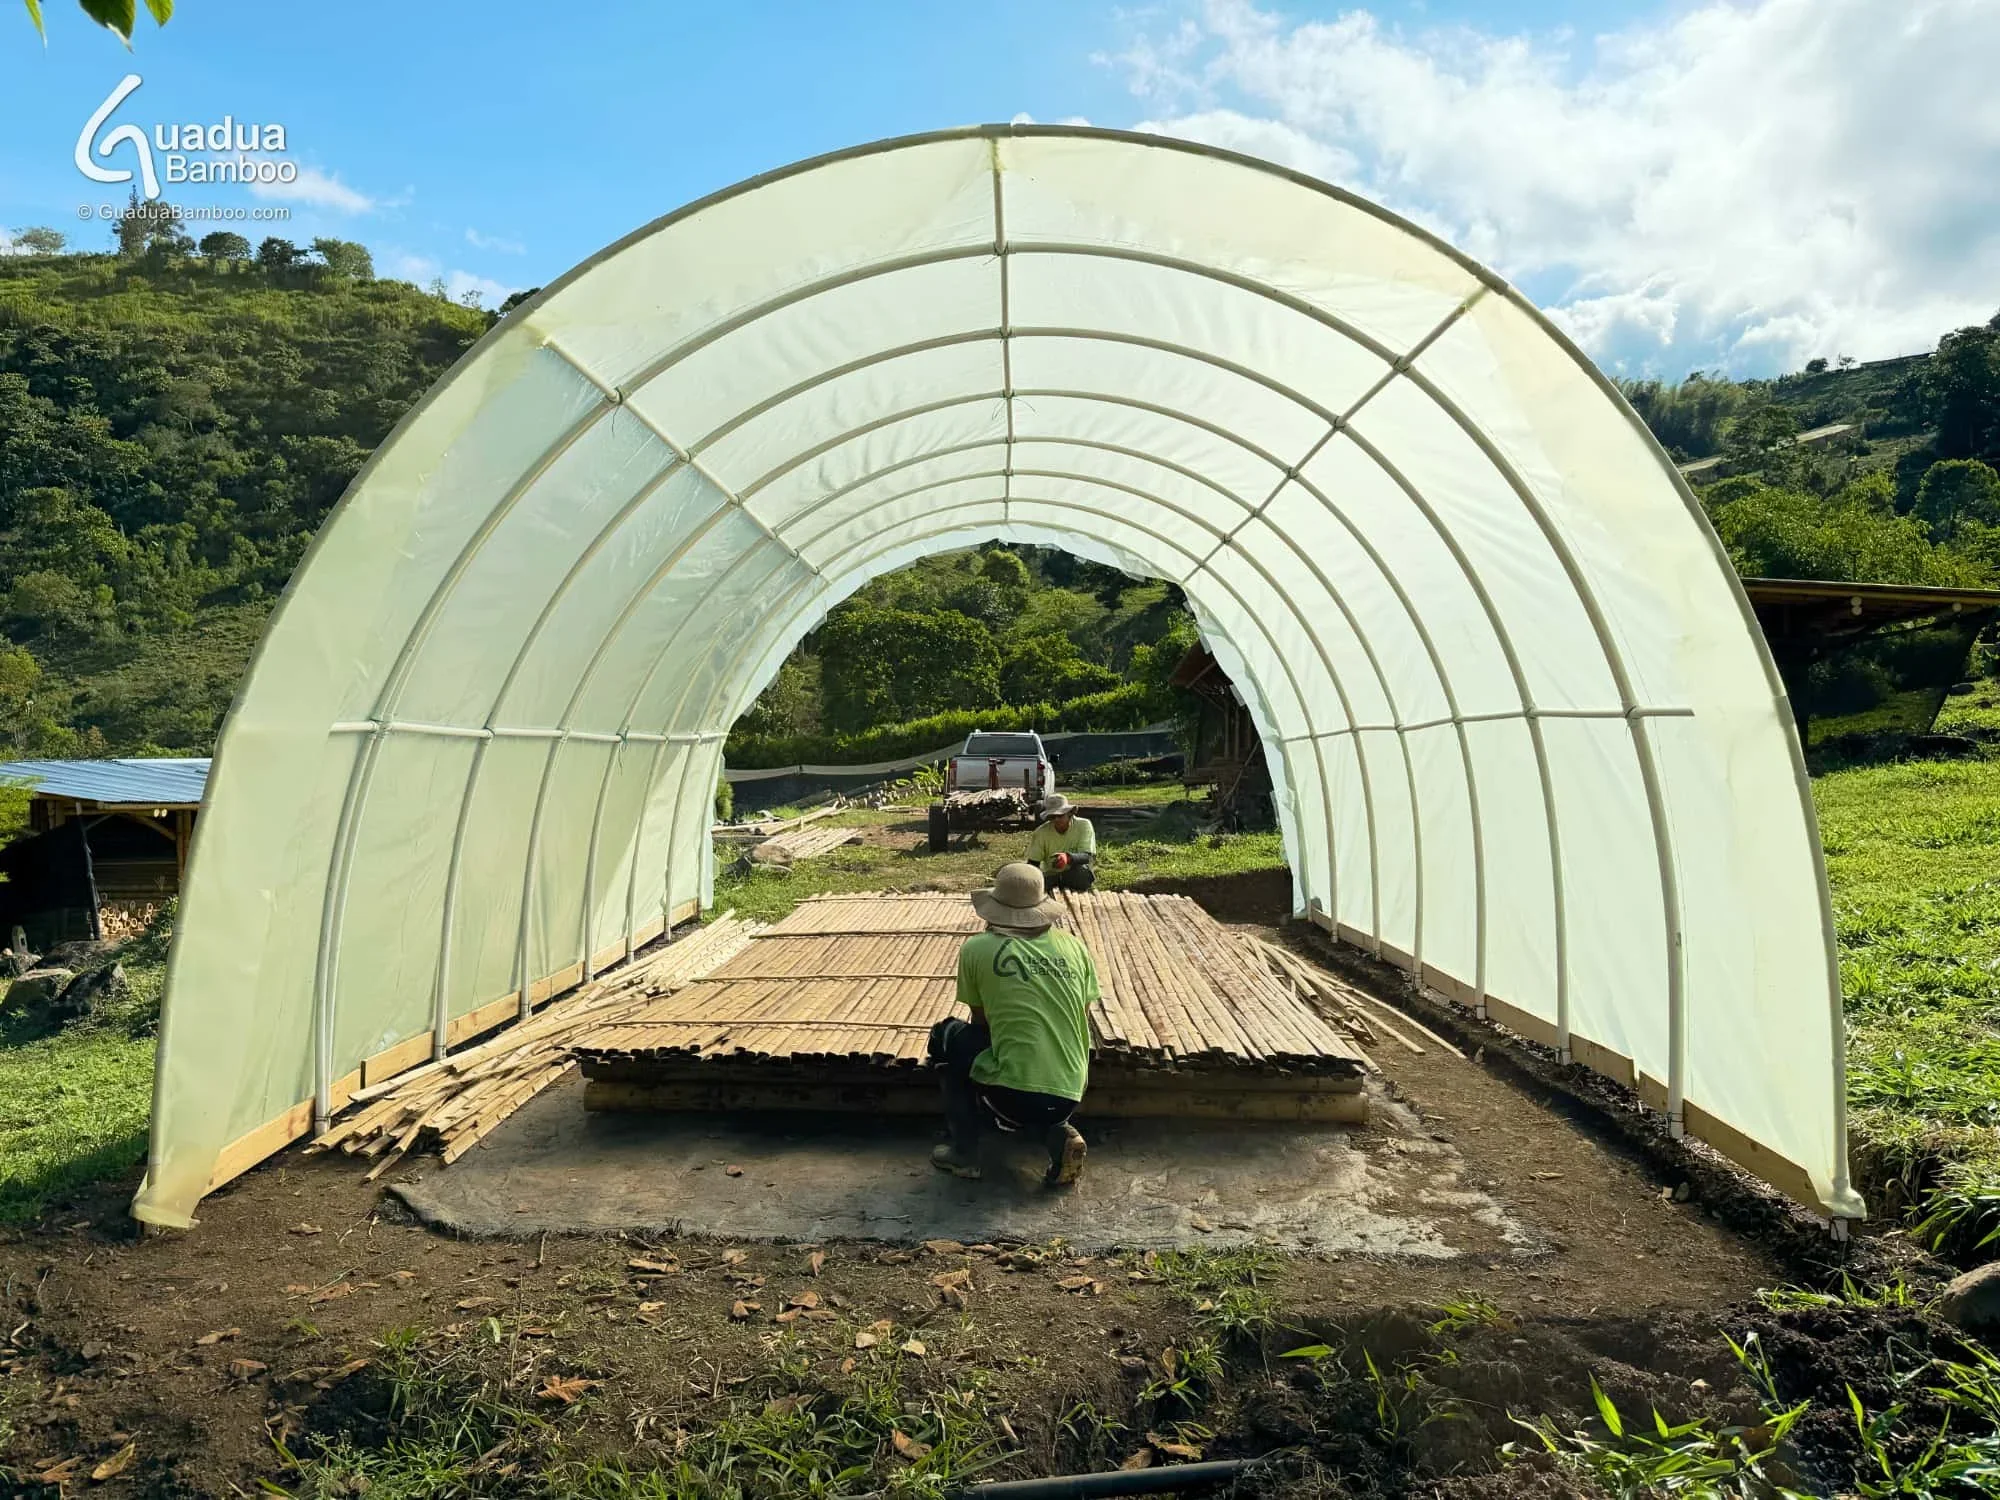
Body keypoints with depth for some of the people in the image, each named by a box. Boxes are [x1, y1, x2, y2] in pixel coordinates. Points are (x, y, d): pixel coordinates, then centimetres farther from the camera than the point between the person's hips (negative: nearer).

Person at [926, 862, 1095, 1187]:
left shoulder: (977, 948, -3)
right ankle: (1057, 1133, 8)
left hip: (1013, 1094, -4)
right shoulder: (1075, 947, 6)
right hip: (1069, 1095, 5)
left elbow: (980, 1023, 10)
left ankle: (963, 1152, 17)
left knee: (946, 1035, 20)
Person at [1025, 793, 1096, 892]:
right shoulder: (1041, 832, -7)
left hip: (1075, 877, 1)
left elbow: (1088, 857, -23)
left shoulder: (1084, 825, -11)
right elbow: (1033, 863, -2)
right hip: (1051, 876, 0)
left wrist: (1068, 857, -45)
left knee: (1082, 870, -34)